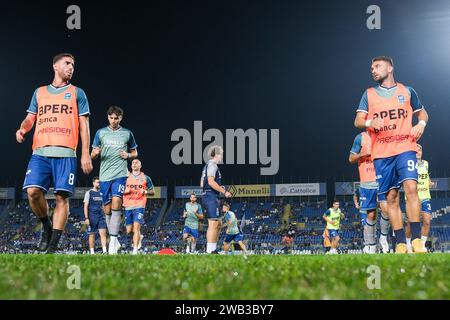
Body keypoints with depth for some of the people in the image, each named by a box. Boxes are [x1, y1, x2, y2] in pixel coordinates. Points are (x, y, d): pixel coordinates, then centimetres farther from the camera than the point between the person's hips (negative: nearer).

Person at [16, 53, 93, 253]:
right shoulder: (40, 92, 20)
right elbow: (30, 118, 19)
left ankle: (53, 245, -5)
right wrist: (23, 129, -6)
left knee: (62, 197, -8)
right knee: (33, 191, -15)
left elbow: (84, 125, 9)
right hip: (40, 152, 2)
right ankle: (46, 227, 10)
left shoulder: (77, 93, 14)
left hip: (66, 153, -1)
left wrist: (85, 154, -1)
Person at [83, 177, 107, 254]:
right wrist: (86, 218, -11)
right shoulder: (89, 193, 2)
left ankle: (104, 251, -18)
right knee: (92, 235, 1)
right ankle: (92, 252, 6)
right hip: (92, 217, -3)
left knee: (103, 233, -11)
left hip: (101, 216, 3)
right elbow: (85, 206, -2)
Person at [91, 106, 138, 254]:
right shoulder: (100, 133, 9)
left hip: (120, 175, -2)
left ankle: (113, 240, -21)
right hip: (104, 175, 2)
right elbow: (92, 155, 12)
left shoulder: (127, 134, 8)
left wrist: (128, 155, -4)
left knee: (116, 202, -20)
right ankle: (115, 241, 17)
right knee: (107, 208, 4)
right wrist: (96, 153, -11)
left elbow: (135, 153, 19)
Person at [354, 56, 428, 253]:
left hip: (405, 148, -2)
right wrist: (370, 122, -17)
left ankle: (416, 240, -21)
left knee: (411, 187, -20)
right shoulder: (369, 94, 13)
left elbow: (422, 112, 22)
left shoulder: (407, 91, 12)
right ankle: (400, 243, 2)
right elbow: (358, 121, 6)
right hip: (381, 153, 2)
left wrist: (421, 124, -1)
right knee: (391, 197, 0)